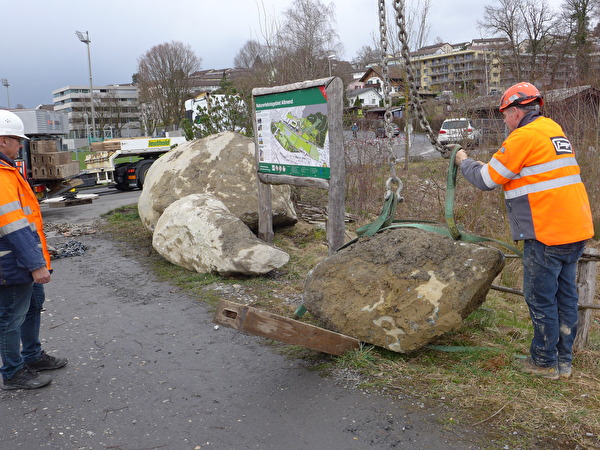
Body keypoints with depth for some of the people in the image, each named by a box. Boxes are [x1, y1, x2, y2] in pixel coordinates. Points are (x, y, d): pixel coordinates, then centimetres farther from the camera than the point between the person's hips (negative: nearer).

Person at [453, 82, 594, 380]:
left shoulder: (524, 137, -12)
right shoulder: (554, 130, 15)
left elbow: (486, 179, -7)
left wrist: (464, 162, 12)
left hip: (547, 234, -9)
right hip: (576, 230, 9)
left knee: (541, 298, 4)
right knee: (566, 295, 15)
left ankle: (545, 362, 15)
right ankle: (564, 361, 25)